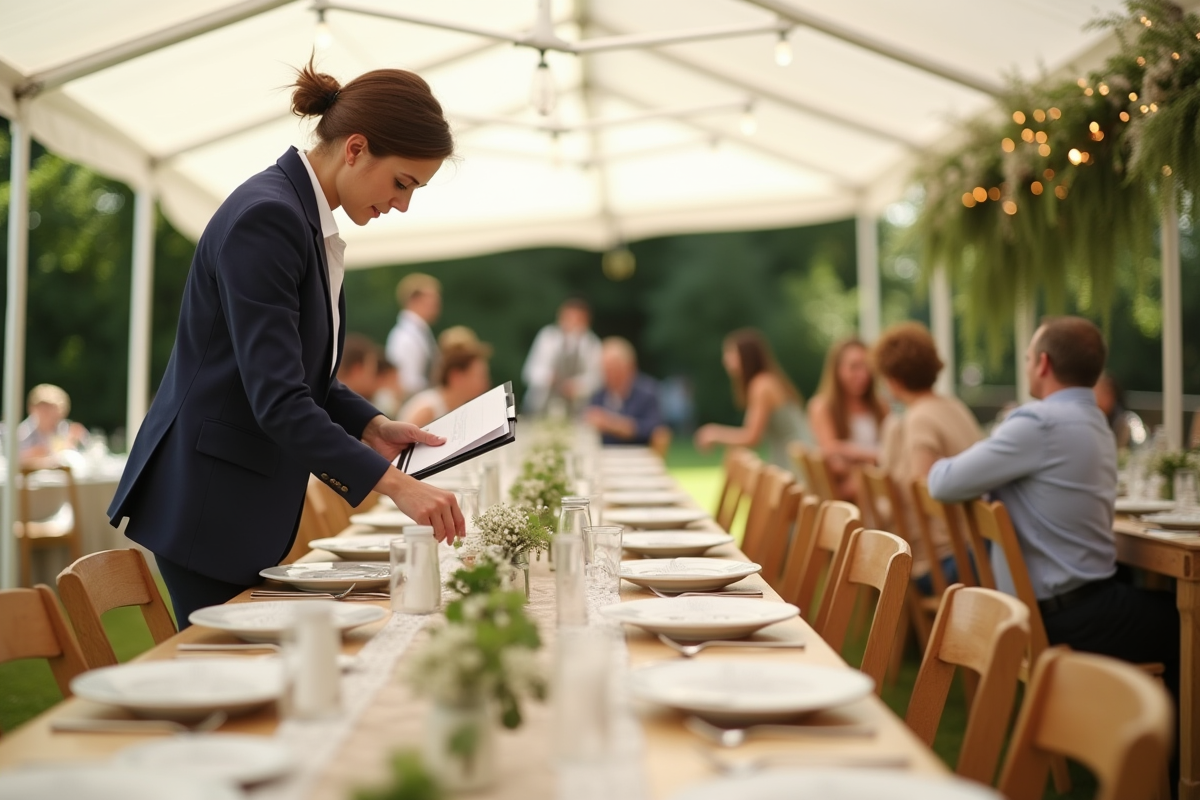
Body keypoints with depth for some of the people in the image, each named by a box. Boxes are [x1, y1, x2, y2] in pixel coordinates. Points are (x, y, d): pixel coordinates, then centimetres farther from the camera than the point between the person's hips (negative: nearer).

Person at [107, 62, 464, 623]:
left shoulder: (311, 221, 10)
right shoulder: (266, 217, -20)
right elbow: (276, 398, -27)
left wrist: (372, 426, 3)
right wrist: (394, 483, -30)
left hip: (254, 503, 10)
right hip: (208, 501, -9)